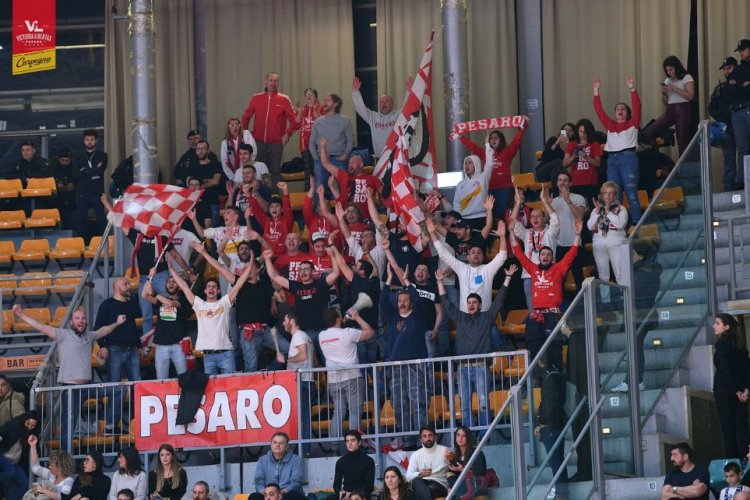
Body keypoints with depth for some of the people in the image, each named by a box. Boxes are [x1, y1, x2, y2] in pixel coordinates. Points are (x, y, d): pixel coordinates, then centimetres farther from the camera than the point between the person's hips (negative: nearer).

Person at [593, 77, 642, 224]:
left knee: (631, 194, -8)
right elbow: (599, 111, 18)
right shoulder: (610, 126, 19)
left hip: (628, 158, -5)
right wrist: (596, 92, 13)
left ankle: (637, 223, -9)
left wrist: (632, 89, -9)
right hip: (612, 159, 5)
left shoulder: (632, 124, 9)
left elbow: (637, 107, -1)